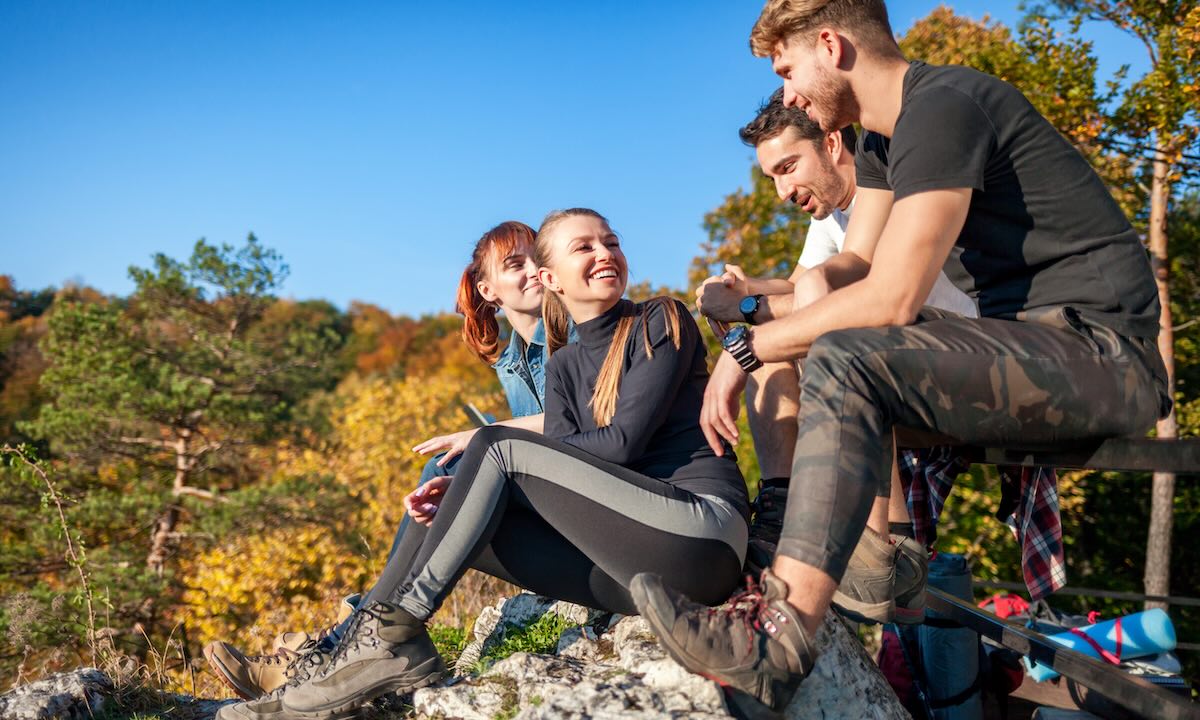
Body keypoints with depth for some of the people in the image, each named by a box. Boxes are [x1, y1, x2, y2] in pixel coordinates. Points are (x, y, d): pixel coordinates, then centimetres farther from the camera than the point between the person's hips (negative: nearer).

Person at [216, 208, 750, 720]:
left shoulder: (662, 321, 0)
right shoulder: (562, 366, 16)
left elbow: (622, 442, -12)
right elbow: (558, 484, 3)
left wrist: (480, 448, -6)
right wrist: (460, 488, -17)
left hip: (703, 534, -6)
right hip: (636, 569, 6)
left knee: (496, 447, -18)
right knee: (451, 522, -8)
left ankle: (390, 639, -18)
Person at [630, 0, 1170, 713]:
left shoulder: (943, 107, -16)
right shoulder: (883, 139, 14)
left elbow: (892, 298, -23)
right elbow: (855, 263, 14)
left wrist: (749, 346, -14)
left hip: (1102, 352, -10)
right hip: (1024, 343, 10)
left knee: (846, 360, -27)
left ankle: (781, 636, -31)